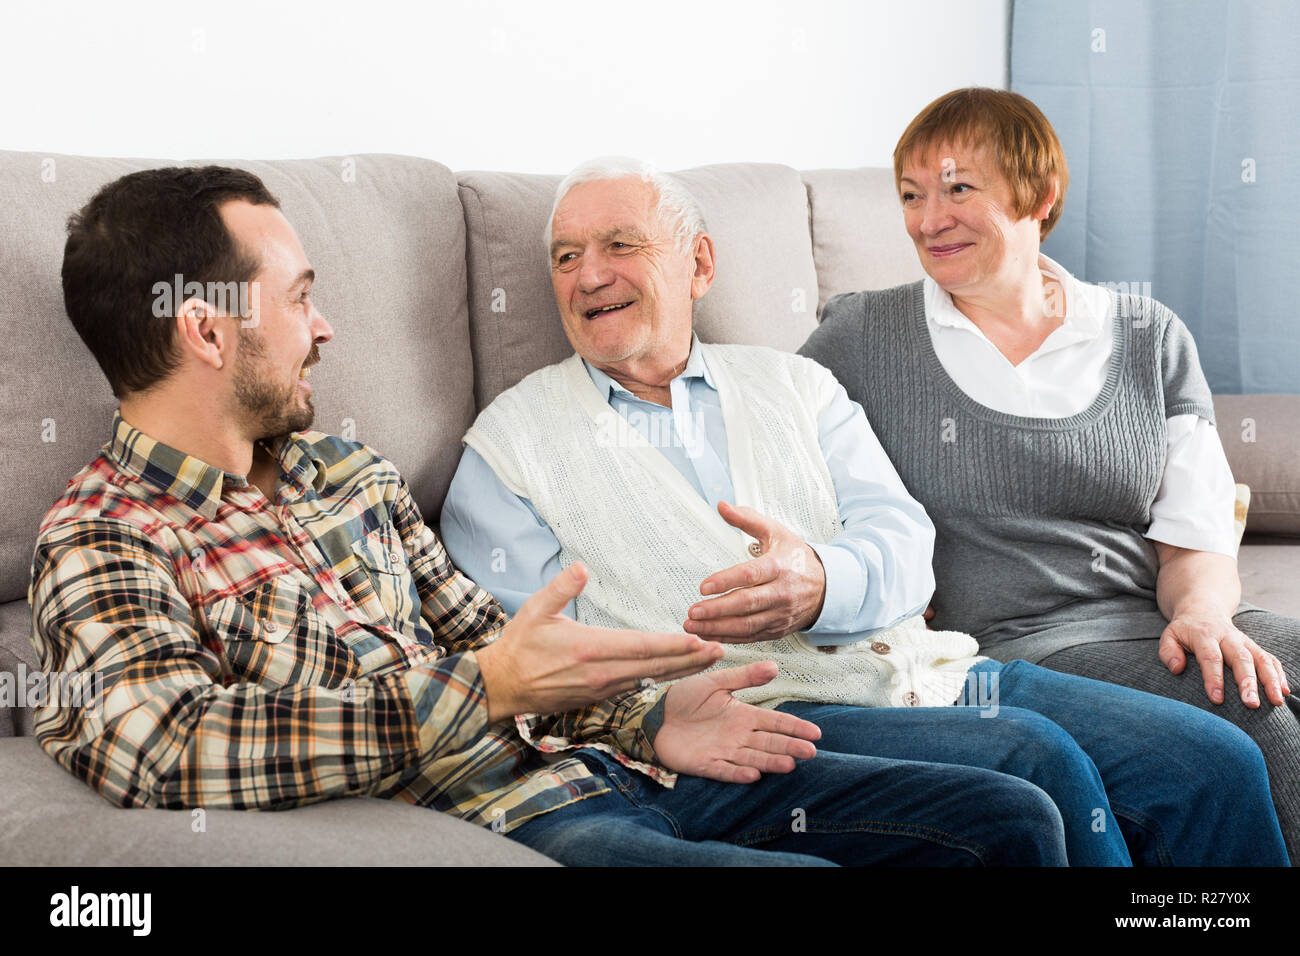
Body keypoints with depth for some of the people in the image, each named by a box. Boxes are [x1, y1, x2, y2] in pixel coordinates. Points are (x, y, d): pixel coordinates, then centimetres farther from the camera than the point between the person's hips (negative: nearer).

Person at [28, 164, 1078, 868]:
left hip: (588, 764, 8)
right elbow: (165, 749, -24)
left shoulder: (352, 473, 20)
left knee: (1010, 818, 1)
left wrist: (645, 716, 4)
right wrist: (485, 692, -28)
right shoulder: (97, 546, -5)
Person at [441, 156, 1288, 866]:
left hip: (925, 672, 5)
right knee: (1038, 763, -29)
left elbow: (902, 539, 6)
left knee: (1216, 760, -11)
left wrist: (819, 584, -20)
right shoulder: (512, 441, 10)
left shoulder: (793, 385, 20)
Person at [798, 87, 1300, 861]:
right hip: (1009, 643, -3)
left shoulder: (1151, 340, 15)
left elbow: (1196, 540, 11)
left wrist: (1202, 614, -12)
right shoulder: (864, 337, 9)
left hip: (1156, 623, 4)